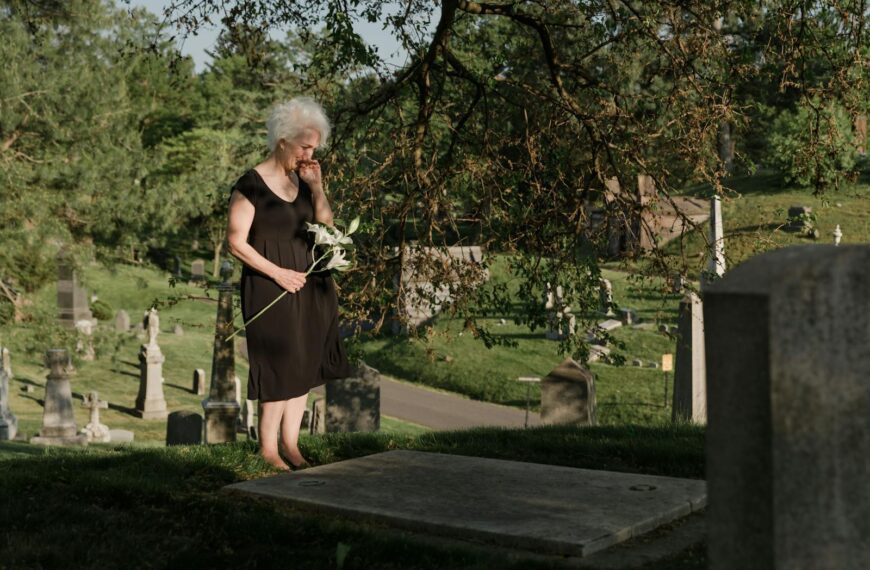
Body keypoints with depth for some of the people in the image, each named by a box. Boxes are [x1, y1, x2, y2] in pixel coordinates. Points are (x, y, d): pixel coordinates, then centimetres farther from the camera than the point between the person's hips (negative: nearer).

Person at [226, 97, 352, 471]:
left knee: (304, 367, 8)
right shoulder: (251, 184, -11)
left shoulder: (300, 180, 9)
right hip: (270, 286, -7)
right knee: (281, 366, -4)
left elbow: (326, 226, 9)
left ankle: (290, 443, 18)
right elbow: (236, 241, -13)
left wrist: (317, 186, -3)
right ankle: (268, 447, 9)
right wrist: (278, 273, -15)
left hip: (308, 284, 7)